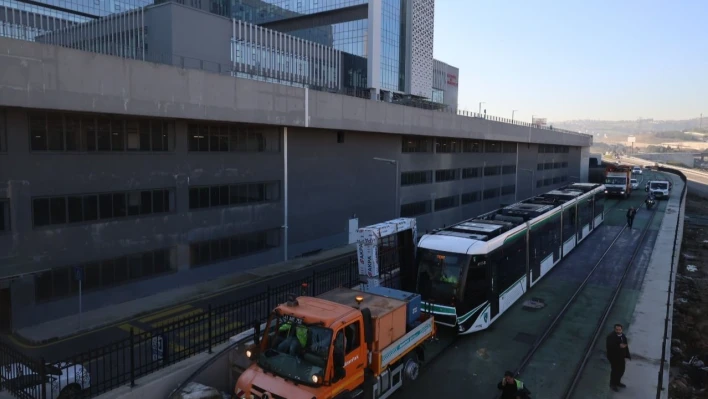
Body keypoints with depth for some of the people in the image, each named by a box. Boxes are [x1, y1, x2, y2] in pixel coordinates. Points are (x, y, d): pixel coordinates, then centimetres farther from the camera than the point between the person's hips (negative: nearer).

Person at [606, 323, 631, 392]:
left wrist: (627, 355, 8)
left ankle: (617, 382, 40)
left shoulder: (623, 336, 2)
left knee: (621, 370, 18)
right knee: (615, 370, 3)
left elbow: (625, 346, 9)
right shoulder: (611, 336, -22)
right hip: (614, 357, -8)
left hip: (621, 356, 8)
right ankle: (612, 384, 22)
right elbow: (610, 347, -32)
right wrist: (619, 346, -38)